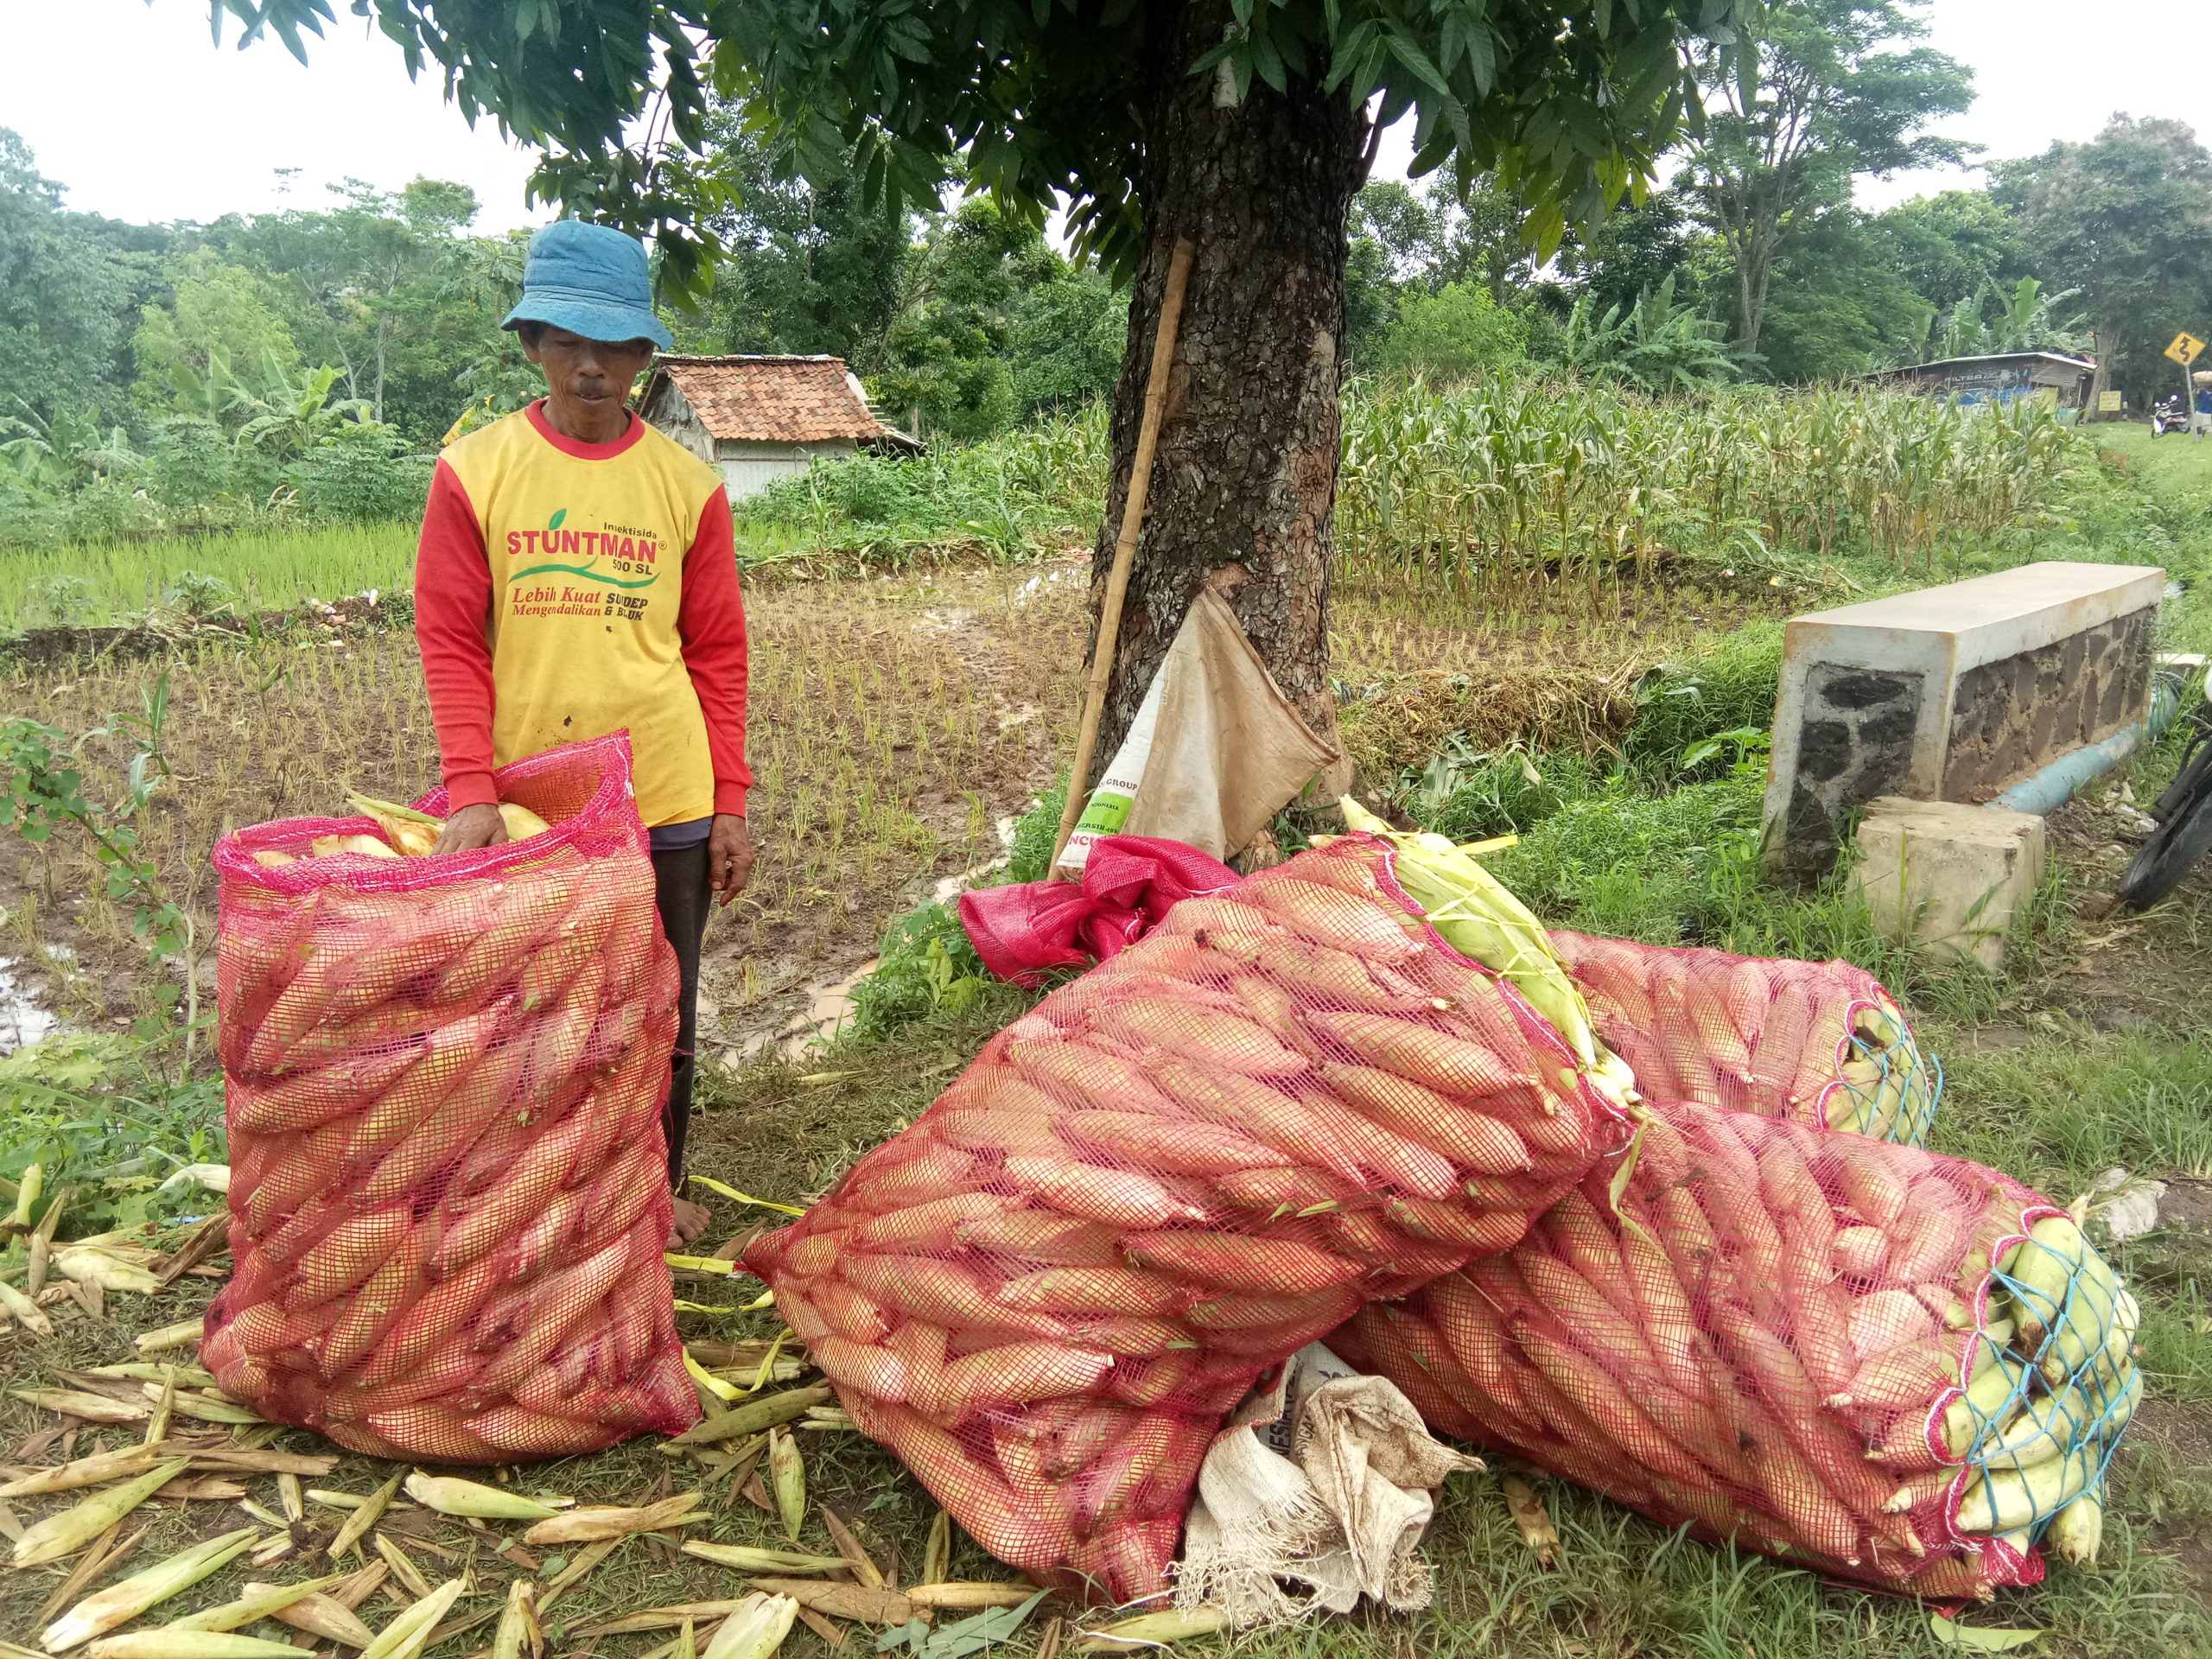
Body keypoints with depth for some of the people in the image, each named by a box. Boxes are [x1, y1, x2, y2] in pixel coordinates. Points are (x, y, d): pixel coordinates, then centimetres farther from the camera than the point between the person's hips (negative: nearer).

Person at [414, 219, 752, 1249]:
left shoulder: (687, 485, 1)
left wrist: (731, 802, 1)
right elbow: (450, 640, -3)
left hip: (665, 803, 1)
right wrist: (471, 790, -14)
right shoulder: (473, 472, -1)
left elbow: (718, 653, 4)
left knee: (660, 1016, 12)